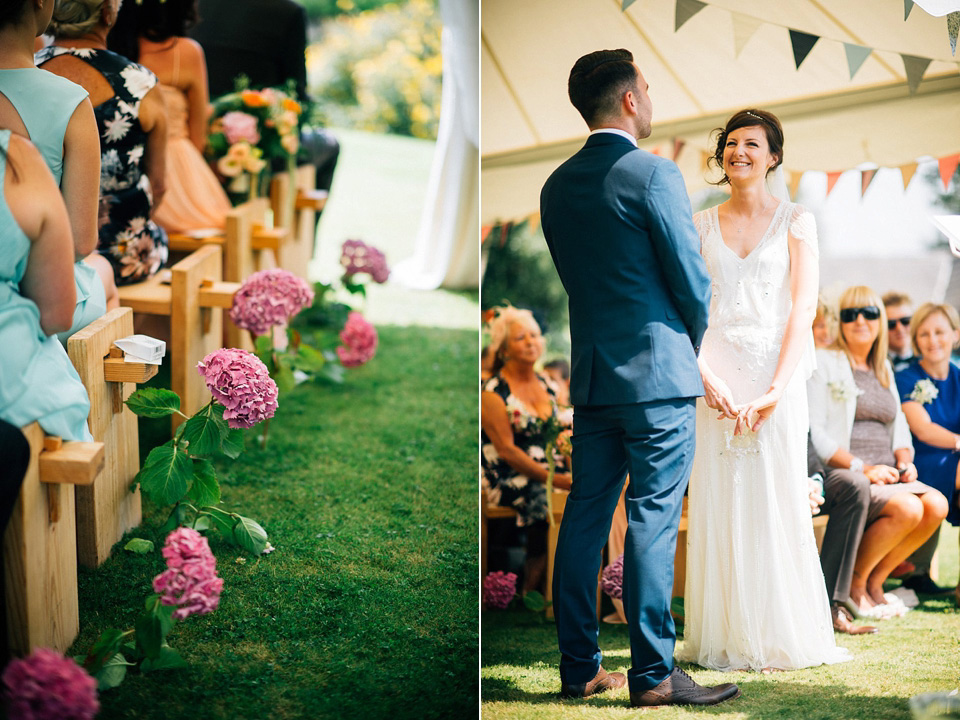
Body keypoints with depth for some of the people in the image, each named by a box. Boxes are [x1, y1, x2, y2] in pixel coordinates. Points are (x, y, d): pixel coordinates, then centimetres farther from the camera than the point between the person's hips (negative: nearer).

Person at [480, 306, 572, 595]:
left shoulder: (544, 384, 13)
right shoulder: (492, 393, -8)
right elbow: (506, 450, -15)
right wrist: (553, 479, -22)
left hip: (550, 471, 6)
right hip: (508, 478, -6)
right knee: (544, 500, -31)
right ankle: (531, 590, -17)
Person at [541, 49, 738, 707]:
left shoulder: (557, 186, 10)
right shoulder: (654, 174, -11)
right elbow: (693, 281, -10)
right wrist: (691, 346, 10)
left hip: (591, 376, 7)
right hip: (657, 375, -7)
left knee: (585, 517, 8)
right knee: (653, 520, -5)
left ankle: (580, 667, 13)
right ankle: (655, 674, -2)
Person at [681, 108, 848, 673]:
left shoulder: (796, 221, 4)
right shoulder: (701, 225, 11)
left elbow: (804, 310, -4)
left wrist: (774, 389, -14)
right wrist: (709, 381, -11)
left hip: (777, 373, -2)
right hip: (716, 375, 2)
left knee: (777, 503, -3)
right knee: (718, 505, 1)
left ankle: (784, 640, 7)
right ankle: (725, 640, 8)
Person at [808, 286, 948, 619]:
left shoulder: (883, 368, 21)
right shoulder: (824, 362, -1)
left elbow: (899, 427, 24)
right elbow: (814, 433, -10)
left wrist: (904, 460, 1)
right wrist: (862, 467, -18)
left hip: (884, 475, 7)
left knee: (937, 505, -18)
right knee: (907, 509, -28)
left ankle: (875, 581, -3)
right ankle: (854, 582, -9)